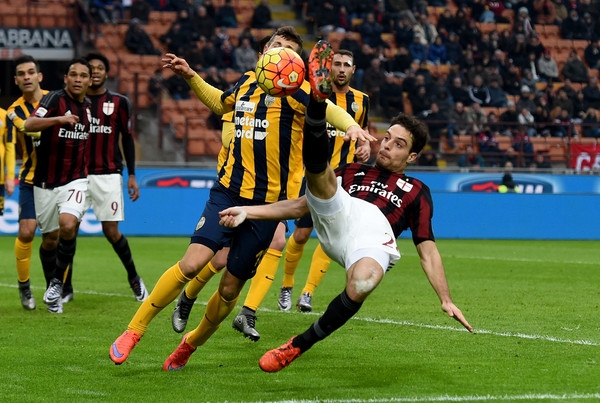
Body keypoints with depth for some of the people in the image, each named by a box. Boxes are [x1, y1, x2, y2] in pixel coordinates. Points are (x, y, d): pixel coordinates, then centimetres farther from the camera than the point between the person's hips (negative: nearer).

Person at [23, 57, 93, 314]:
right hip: (46, 184, -2)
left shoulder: (87, 107, 7)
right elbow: (29, 125, -28)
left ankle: (57, 284, -10)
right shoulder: (55, 99, -11)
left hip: (74, 181, 2)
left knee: (68, 225, -24)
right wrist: (59, 119, -41)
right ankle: (52, 287, 31)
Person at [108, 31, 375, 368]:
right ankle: (133, 331, -5)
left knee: (230, 288, 3)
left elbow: (330, 109, -25)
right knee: (193, 262, -17)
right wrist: (190, 76, 26)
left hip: (268, 201, -2)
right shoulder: (245, 82, 11)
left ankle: (190, 344, 29)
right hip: (229, 190, 2)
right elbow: (220, 102, 35)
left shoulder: (296, 90, -5)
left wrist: (350, 125, -45)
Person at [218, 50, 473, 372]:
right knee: (317, 169, -23)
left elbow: (428, 250, 22)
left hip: (376, 235, -3)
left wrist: (446, 300, 10)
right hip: (337, 218, 3)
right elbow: (301, 205, 31)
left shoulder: (416, 191, 29)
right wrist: (248, 212, 21)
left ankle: (299, 345, -21)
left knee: (361, 284, -37)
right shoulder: (353, 171, 34)